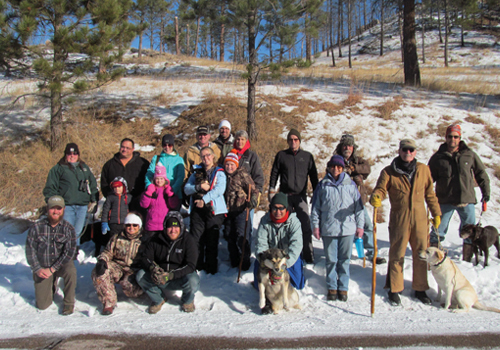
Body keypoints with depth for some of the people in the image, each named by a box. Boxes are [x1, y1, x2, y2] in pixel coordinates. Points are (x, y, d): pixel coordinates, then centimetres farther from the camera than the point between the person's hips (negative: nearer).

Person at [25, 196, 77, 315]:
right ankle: (52, 286, 31)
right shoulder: (36, 227, -8)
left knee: (71, 271, -36)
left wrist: (52, 269, -20)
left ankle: (69, 303, -12)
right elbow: (30, 250, -3)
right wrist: (37, 269, -12)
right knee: (42, 305, -4)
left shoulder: (68, 228, -9)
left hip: (61, 263, 0)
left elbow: (69, 252, -14)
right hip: (42, 267, 1)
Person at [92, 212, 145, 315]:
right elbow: (108, 252, 11)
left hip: (133, 272, -3)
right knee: (98, 273, -27)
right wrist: (102, 260, -13)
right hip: (117, 267, 3)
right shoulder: (117, 238, 14)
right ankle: (108, 303, -17)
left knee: (130, 288, -34)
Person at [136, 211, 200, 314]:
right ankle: (158, 299, 6)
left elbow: (190, 266, -19)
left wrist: (170, 276, -32)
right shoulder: (156, 240, 0)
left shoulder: (188, 241, -11)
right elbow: (146, 258, 1)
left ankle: (187, 300, 4)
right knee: (140, 275, -20)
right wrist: (153, 269, -25)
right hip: (160, 278, 3)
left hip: (180, 278, -3)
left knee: (193, 281, -35)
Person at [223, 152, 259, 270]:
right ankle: (234, 261, 28)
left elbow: (253, 190, -10)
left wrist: (253, 200, -30)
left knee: (242, 237, -6)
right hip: (228, 212, 6)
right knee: (230, 236, 12)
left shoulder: (243, 174, -7)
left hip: (241, 211, -6)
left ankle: (245, 262, 10)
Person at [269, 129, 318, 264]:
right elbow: (274, 173, 12)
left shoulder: (307, 156, 8)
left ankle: (308, 256, 2)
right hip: (284, 196, 1)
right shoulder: (281, 155, 8)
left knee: (306, 226, -6)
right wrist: (271, 190, 3)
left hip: (301, 196, 0)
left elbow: (313, 176, 12)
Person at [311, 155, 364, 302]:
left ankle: (343, 288, 20)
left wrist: (360, 225, 5)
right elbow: (315, 207, 7)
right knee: (331, 260, 8)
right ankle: (332, 287, 21)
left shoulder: (350, 184, 5)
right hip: (328, 229, 0)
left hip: (347, 229, 0)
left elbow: (358, 206, 8)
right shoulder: (323, 185, 4)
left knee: (344, 260, 7)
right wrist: (315, 225, 2)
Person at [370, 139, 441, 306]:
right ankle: (394, 289, 20)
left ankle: (420, 289, 27)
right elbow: (380, 189, -9)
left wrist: (436, 214, 16)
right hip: (398, 220, -3)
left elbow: (430, 193, 13)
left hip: (420, 219, 3)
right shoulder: (389, 172, -3)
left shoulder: (423, 169, 6)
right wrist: (376, 198, -32)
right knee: (397, 256, 5)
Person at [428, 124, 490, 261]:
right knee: (438, 230, 3)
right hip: (445, 201, -1)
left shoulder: (469, 154, 4)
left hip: (467, 199, 2)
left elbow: (481, 173, 12)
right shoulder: (438, 157, 1)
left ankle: (467, 259, 22)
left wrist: (486, 191, 9)